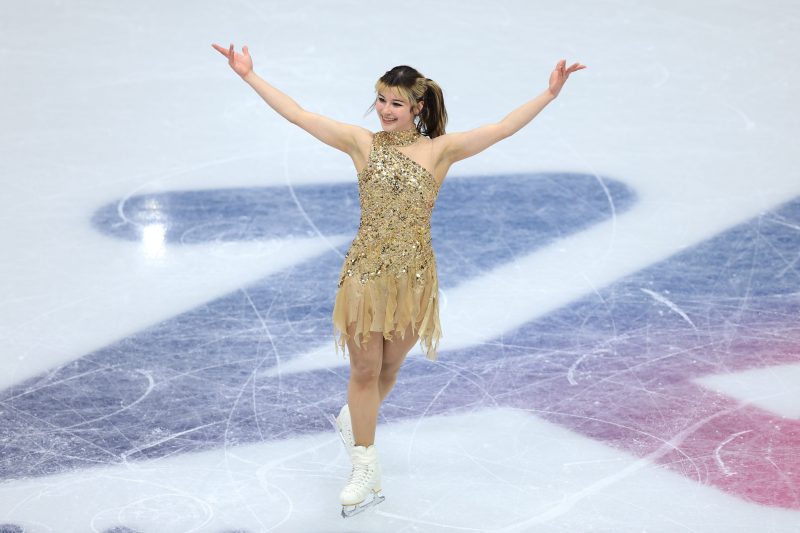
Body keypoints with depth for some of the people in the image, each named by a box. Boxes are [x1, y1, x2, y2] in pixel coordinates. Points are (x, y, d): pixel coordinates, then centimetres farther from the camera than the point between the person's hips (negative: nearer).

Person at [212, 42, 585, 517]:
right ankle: (366, 470, 16)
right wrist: (250, 75, -7)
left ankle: (354, 420, 47)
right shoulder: (362, 143, -3)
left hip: (414, 276, 1)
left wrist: (550, 93, -19)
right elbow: (298, 115, -4)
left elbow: (502, 129, -11)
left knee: (389, 367, 17)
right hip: (365, 271, 0)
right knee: (365, 370, 5)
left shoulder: (439, 150, -5)